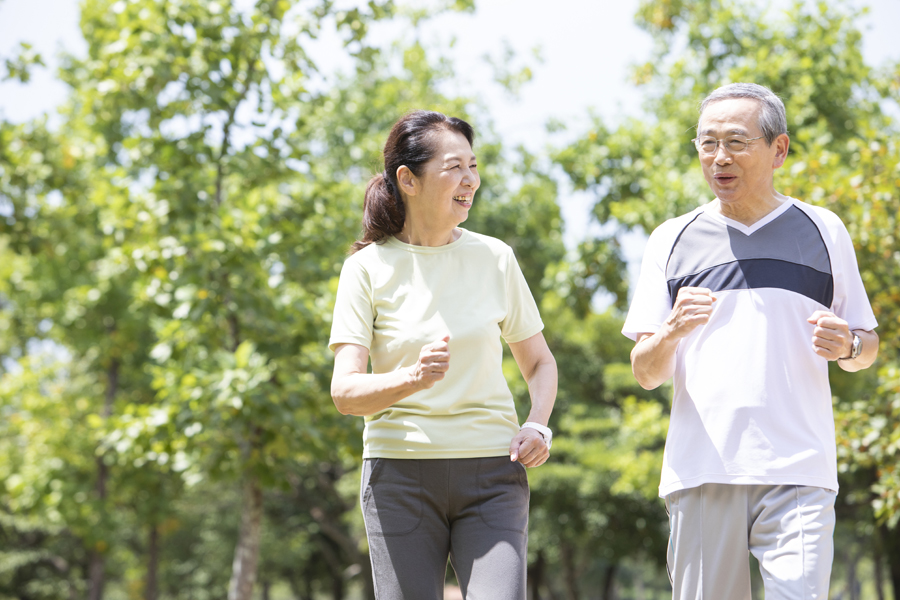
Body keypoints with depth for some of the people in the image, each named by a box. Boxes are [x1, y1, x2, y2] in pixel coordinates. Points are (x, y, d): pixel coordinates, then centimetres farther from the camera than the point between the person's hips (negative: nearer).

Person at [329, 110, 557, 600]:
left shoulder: (494, 258, 6)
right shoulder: (368, 268, 0)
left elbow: (539, 362, 16)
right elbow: (344, 392, -8)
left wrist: (537, 426, -4)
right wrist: (414, 378, -27)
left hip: (491, 473, 1)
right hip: (400, 472, -1)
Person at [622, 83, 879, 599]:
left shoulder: (823, 231, 11)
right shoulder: (672, 241, 12)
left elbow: (868, 347, 17)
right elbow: (646, 374, 10)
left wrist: (847, 346, -6)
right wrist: (671, 332, -11)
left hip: (797, 473, -1)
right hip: (700, 473, 1)